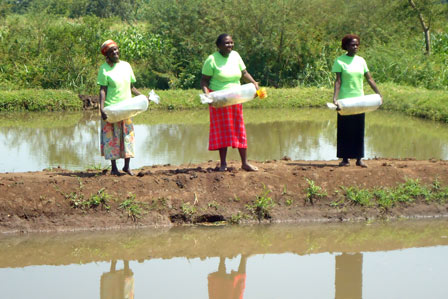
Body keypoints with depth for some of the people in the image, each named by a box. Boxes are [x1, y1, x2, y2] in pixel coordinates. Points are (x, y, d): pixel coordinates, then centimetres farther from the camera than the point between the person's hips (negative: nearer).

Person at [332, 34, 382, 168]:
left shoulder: (361, 61, 9)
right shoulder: (340, 61, -3)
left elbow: (369, 79, 12)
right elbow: (338, 81, -8)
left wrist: (378, 93, 7)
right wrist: (335, 98, -18)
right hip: (345, 100, -4)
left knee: (359, 130, 4)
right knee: (345, 130, -1)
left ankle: (359, 158, 9)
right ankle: (345, 158, 5)